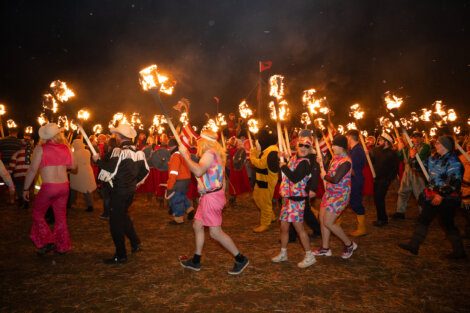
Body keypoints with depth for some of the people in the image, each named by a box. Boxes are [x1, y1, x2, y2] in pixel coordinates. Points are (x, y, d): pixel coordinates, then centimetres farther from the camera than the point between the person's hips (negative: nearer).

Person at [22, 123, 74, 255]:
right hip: (64, 186, 4)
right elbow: (72, 166, 13)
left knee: (38, 214, 17)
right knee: (61, 216, 15)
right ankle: (62, 246, 23)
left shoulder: (41, 148, -9)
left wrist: (26, 188, -2)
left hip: (48, 187, -4)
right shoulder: (65, 147, 2)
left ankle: (47, 242, 10)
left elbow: (32, 170, -10)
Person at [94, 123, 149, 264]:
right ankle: (135, 243, 30)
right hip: (131, 190, 8)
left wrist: (98, 160, -10)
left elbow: (110, 168, -27)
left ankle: (121, 255, 9)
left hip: (119, 191, -8)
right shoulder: (138, 152, 5)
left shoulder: (119, 151, -18)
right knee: (123, 216, 27)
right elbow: (145, 170, 10)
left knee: (116, 222, 2)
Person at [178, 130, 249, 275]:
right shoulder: (213, 153, 15)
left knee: (215, 232, -5)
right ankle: (196, 261, 26)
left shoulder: (210, 153, -17)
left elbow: (198, 171, -32)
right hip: (209, 196, 10)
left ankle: (241, 259, 6)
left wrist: (185, 154, -25)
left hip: (212, 197, -10)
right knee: (197, 225, 15)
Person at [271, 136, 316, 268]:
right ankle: (283, 253, 29)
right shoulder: (294, 158, 11)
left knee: (298, 226, -6)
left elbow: (295, 178, -25)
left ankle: (309, 256, 8)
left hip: (296, 199, -8)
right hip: (287, 197, 8)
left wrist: (284, 167, -12)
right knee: (284, 226, 14)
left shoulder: (304, 162, -14)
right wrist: (287, 158, 11)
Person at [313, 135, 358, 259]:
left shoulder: (345, 162, -21)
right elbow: (326, 171, 8)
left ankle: (349, 244, 15)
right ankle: (325, 248, 26)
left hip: (340, 195, -9)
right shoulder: (335, 157, 6)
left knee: (328, 222, -7)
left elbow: (335, 180, -26)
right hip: (329, 193, 9)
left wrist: (324, 176, -11)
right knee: (322, 220, 11)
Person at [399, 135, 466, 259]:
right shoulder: (435, 158, 7)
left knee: (448, 224, 4)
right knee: (423, 220, 11)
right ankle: (413, 245, 18)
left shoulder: (453, 162, -17)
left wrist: (441, 195, -26)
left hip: (446, 199, -9)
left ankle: (459, 251, 21)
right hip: (433, 197, 9)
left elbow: (454, 182, -25)